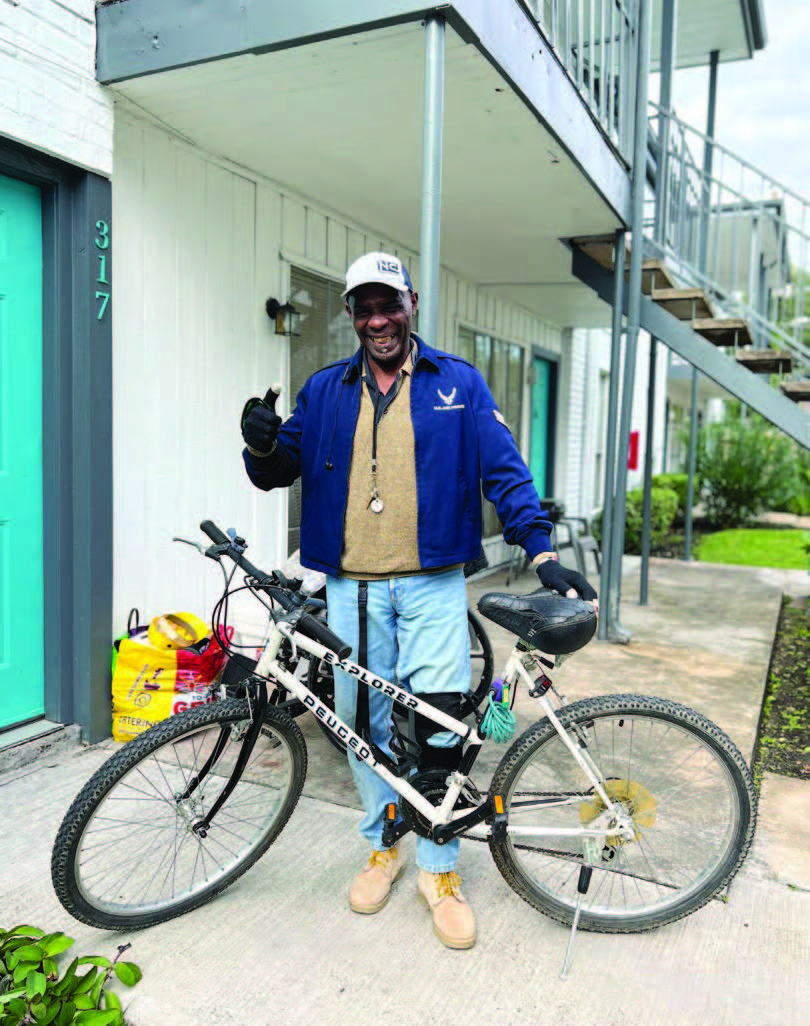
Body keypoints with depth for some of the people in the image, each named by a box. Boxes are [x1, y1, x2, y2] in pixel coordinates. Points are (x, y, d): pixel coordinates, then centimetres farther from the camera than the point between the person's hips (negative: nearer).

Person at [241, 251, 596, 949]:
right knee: (364, 723, 10)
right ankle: (383, 847, 32)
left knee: (436, 725, -3)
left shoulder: (459, 384, 6)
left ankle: (439, 871, 17)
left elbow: (504, 472, 1)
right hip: (351, 588, 2)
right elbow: (283, 469, 11)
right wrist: (264, 447, -13)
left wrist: (542, 551, -10)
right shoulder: (325, 391, 11)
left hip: (432, 585, -2)